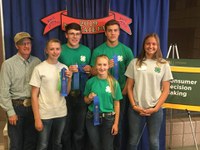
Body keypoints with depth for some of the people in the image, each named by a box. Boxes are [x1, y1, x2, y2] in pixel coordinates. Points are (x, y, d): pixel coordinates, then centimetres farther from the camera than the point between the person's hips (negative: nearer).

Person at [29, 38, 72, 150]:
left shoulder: (64, 68, 3)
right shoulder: (39, 69, -9)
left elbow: (66, 92, 6)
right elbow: (34, 95, -8)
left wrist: (69, 79, -11)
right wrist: (37, 118, -10)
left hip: (61, 113, 4)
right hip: (45, 114, -3)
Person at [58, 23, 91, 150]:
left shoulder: (86, 50, 6)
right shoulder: (60, 50, -3)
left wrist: (89, 70, -8)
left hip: (82, 94, 2)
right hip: (65, 94, -2)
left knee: (80, 129, 12)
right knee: (65, 128, 12)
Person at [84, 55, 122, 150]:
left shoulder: (114, 82, -7)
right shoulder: (90, 82, -4)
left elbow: (116, 104, -4)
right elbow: (86, 101, 9)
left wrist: (116, 123, -5)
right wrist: (90, 98, -13)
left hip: (108, 119, -1)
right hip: (92, 118, 1)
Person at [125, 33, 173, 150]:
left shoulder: (164, 65, 2)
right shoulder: (135, 63, 3)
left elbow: (166, 90, 1)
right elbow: (129, 87, 3)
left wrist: (155, 108, -7)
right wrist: (134, 105, -6)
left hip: (155, 110, 0)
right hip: (136, 109, 0)